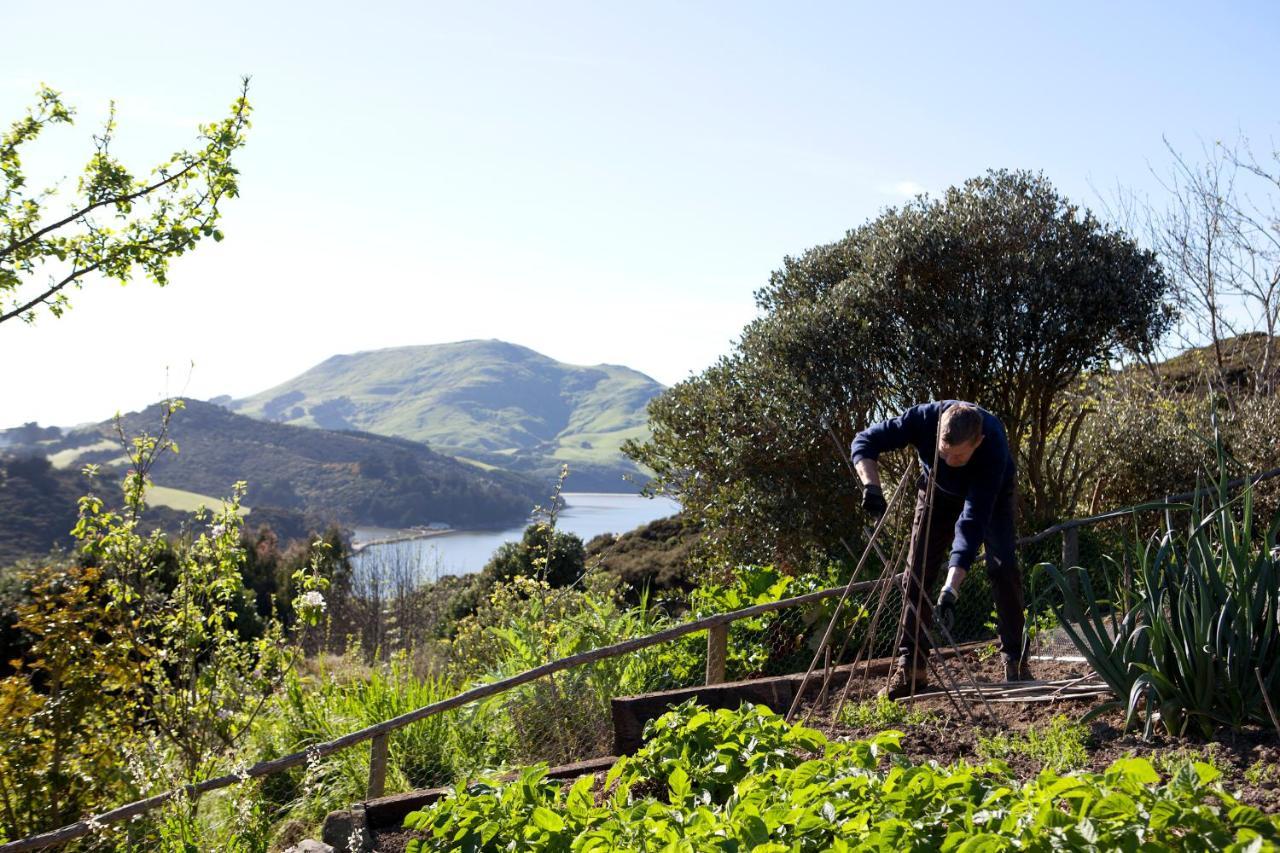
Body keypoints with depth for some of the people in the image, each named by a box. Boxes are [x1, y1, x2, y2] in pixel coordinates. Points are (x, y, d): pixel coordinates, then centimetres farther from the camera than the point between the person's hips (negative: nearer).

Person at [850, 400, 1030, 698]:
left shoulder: (994, 446, -43)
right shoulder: (924, 418, -38)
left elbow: (972, 523, -45)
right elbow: (864, 441, -27)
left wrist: (950, 590, -50)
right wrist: (871, 486, -46)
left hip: (990, 494, -2)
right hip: (939, 491, 2)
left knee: (1003, 565, -18)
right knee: (916, 573, -5)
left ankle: (1016, 661, -5)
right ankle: (910, 668, 0)